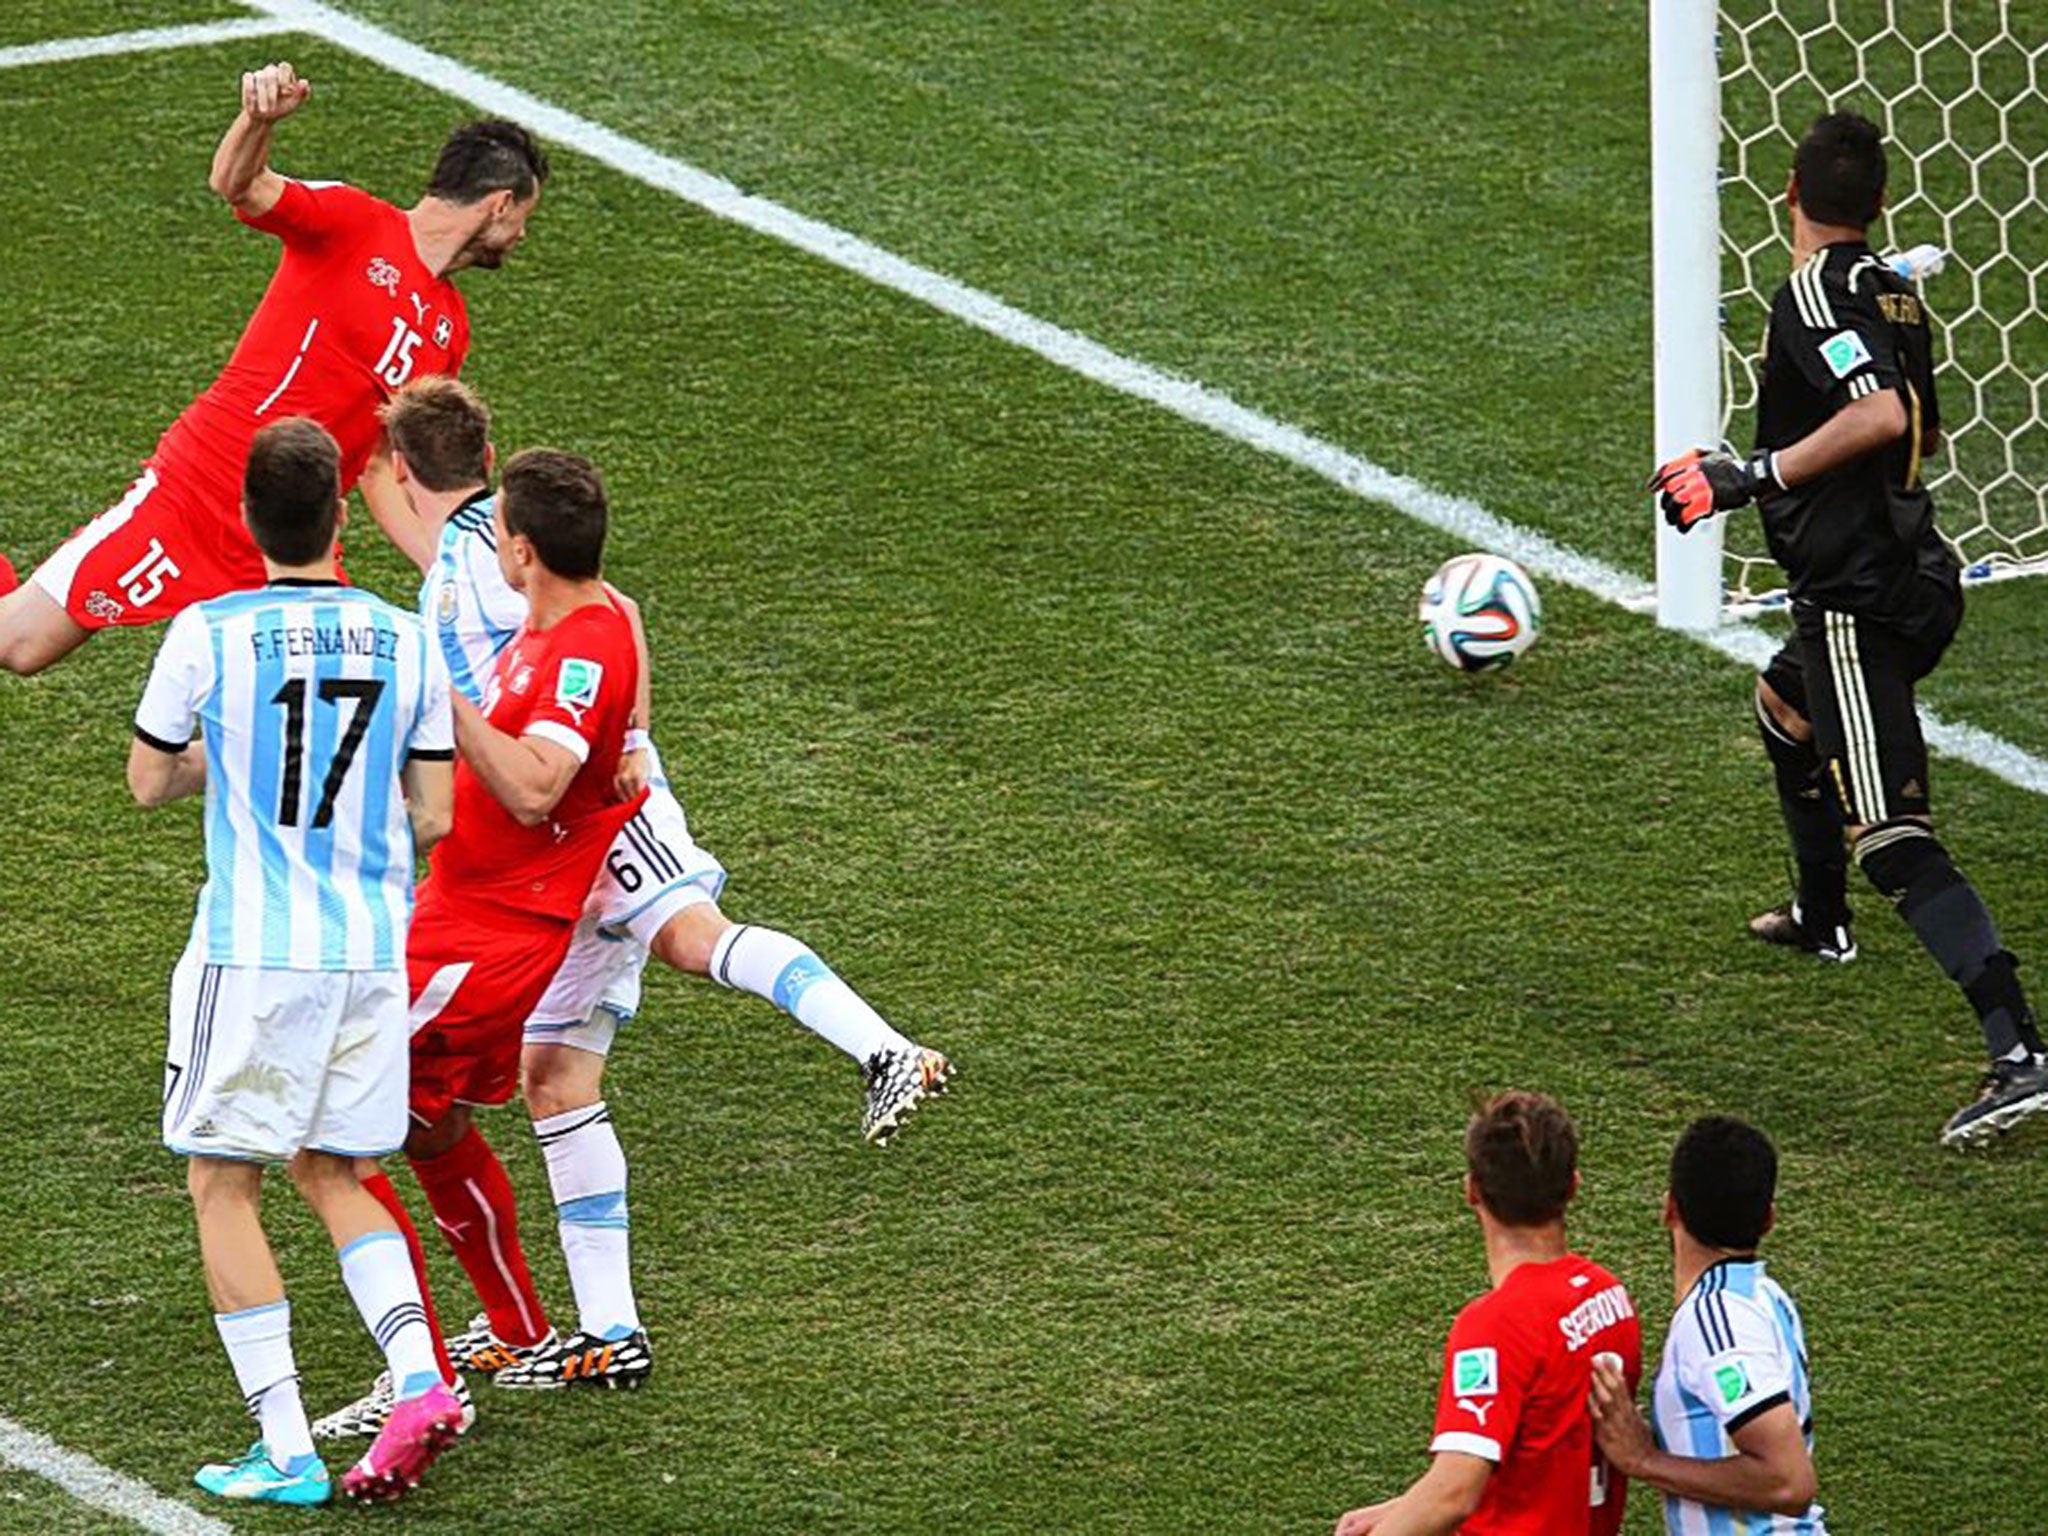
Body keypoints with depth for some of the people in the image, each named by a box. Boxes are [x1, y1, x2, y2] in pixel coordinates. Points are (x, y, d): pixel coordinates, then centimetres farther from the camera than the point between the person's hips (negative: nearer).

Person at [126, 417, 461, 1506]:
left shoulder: (207, 634, -9)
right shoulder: (404, 641, 0)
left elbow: (150, 781, 4)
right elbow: (432, 817, 4)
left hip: (251, 948, -4)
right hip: (372, 949, 4)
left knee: (222, 1183, 7)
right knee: (331, 1175, 19)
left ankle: (285, 1448, 1)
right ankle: (417, 1383, -1)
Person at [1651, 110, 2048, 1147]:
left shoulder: (1813, 292, -15)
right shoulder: (1894, 294, 11)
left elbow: (1883, 411, -31)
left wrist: (1755, 476, -24)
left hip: (1855, 601, -10)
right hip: (1912, 577, 10)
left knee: (1893, 841, -15)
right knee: (1783, 706, 37)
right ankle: (1822, 920, 56)